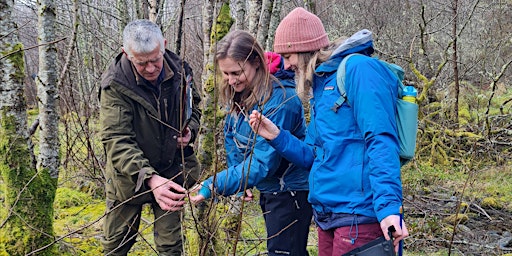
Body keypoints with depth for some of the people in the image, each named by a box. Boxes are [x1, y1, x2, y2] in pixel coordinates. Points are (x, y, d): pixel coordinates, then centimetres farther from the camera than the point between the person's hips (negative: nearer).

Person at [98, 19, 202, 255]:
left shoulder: (180, 70, -11)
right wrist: (149, 178, -44)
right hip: (129, 175, -2)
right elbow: (116, 140, -29)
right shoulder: (115, 84, -23)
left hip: (171, 172, 2)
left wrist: (190, 130, -12)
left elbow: (193, 105, 10)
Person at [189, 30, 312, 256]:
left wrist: (214, 186, -34)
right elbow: (232, 138, 9)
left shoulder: (280, 99, -28)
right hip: (268, 190, 9)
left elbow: (263, 162, -31)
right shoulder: (236, 93, -2)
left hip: (290, 192, -9)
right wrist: (240, 184, -1)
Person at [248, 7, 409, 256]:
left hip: (357, 215, -9)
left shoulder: (359, 68, -11)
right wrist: (277, 136, 3)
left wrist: (388, 206, -28)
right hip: (326, 214, 9)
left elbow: (381, 141, -21)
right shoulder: (321, 86, 17)